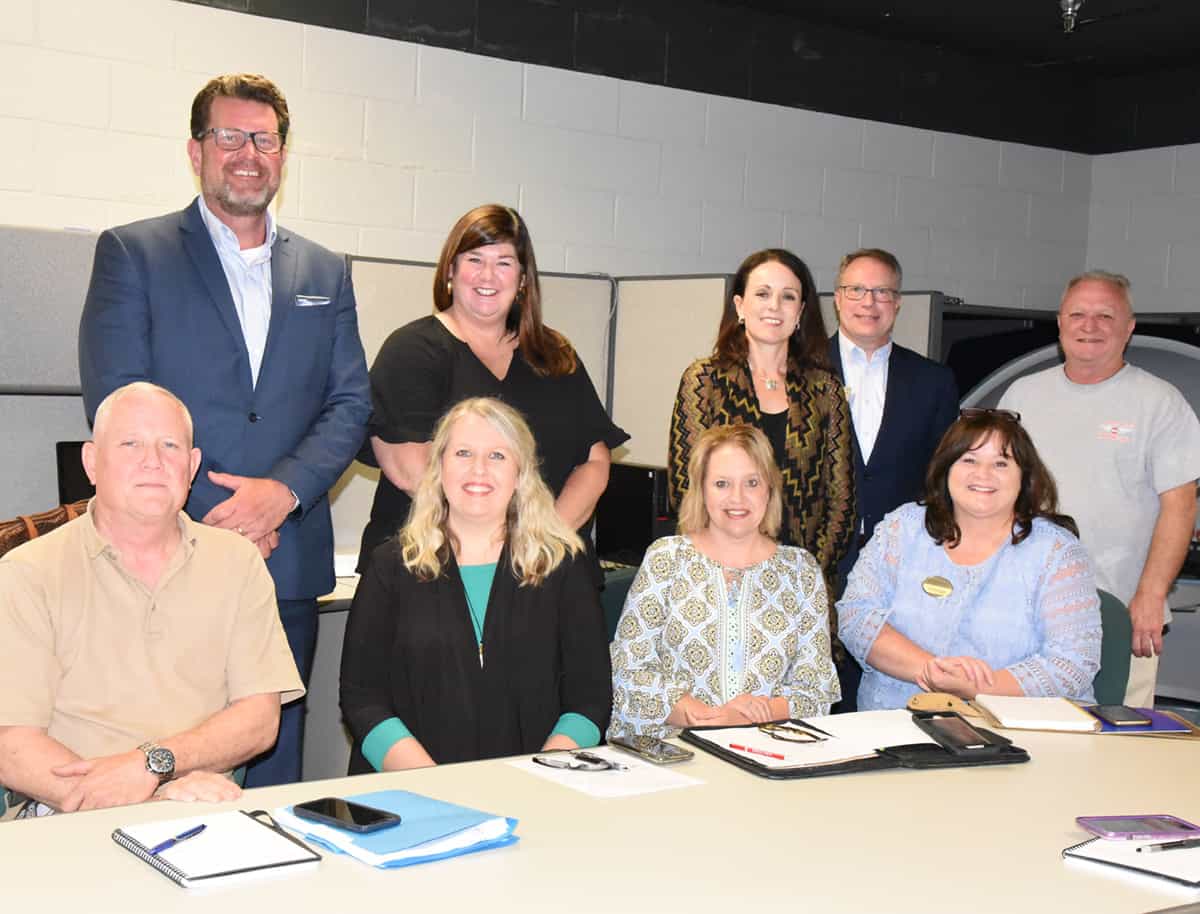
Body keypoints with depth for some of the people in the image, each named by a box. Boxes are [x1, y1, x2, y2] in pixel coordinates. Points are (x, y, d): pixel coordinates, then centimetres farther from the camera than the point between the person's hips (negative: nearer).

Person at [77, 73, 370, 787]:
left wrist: (284, 489, -10)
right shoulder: (132, 253, 4)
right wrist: (212, 518, -12)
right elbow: (116, 404, -5)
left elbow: (352, 404, 9)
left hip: (289, 562, 4)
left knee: (274, 770, 9)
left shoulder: (326, 273, 16)